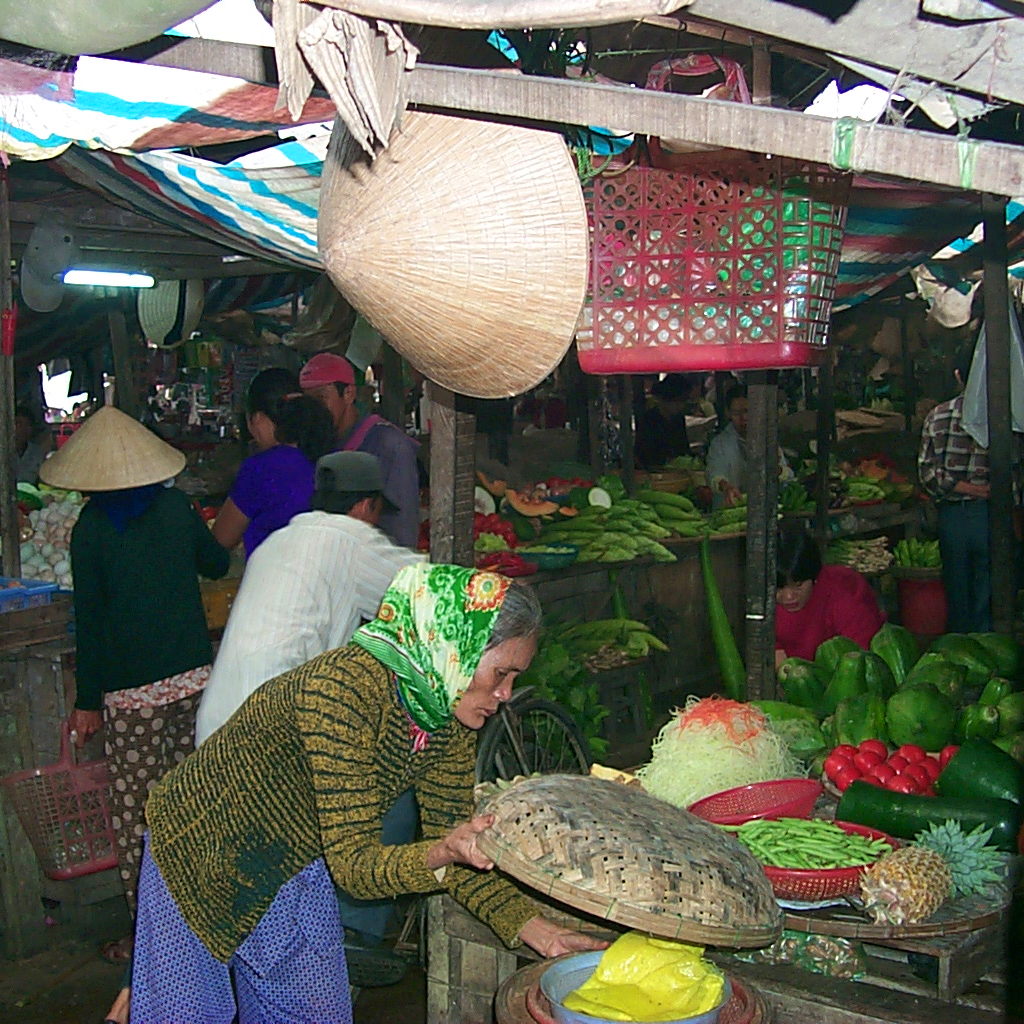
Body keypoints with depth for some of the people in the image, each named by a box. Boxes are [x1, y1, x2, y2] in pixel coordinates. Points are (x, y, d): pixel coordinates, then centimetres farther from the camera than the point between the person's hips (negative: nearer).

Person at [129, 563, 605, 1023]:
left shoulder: (449, 718, -10)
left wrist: (535, 928, -15)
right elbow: (352, 863, -33)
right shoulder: (346, 688, -34)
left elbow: (453, 841, -4)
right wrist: (442, 854, -50)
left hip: (299, 872, 7)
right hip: (201, 857, -7)